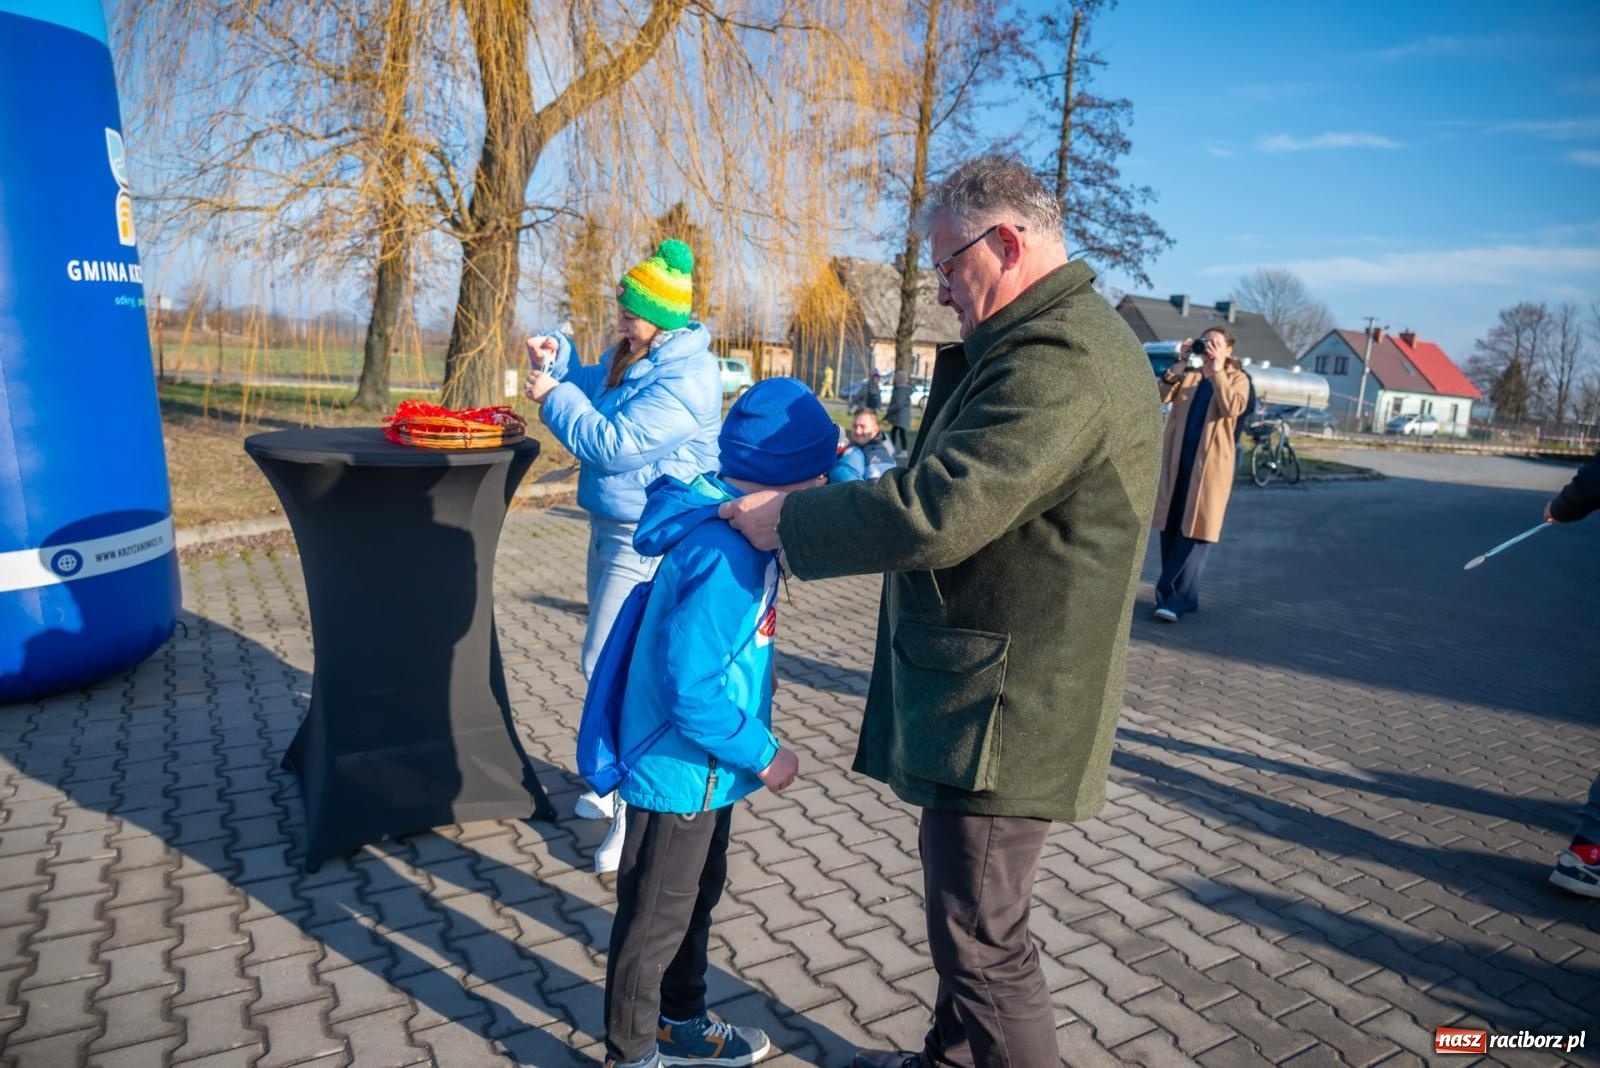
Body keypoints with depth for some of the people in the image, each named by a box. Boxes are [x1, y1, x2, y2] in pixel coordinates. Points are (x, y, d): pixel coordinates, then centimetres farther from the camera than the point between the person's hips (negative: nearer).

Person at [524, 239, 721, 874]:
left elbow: (610, 444, -25)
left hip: (648, 540, -10)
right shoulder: (629, 356, 9)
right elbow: (589, 391, 26)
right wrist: (556, 358, 7)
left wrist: (552, 398, -11)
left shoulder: (684, 380, -22)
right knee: (610, 661, 18)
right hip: (611, 526, 10)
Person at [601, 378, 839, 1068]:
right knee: (655, 919, 13)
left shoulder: (730, 525, -2)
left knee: (696, 897, 26)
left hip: (703, 767, 9)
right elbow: (691, 693, -30)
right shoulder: (722, 556, -31)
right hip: (680, 771, -9)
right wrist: (764, 755, -19)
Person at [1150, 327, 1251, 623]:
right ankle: (1180, 595, 15)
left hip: (1210, 463, -4)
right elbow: (1160, 397, -2)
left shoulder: (1237, 379, 7)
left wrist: (1217, 371, -13)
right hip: (1175, 459, 4)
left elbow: (1233, 408, -14)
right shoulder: (1187, 375, 15)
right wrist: (1177, 365, -8)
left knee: (1195, 530, -6)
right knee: (1170, 527, 5)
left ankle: (1175, 597, -6)